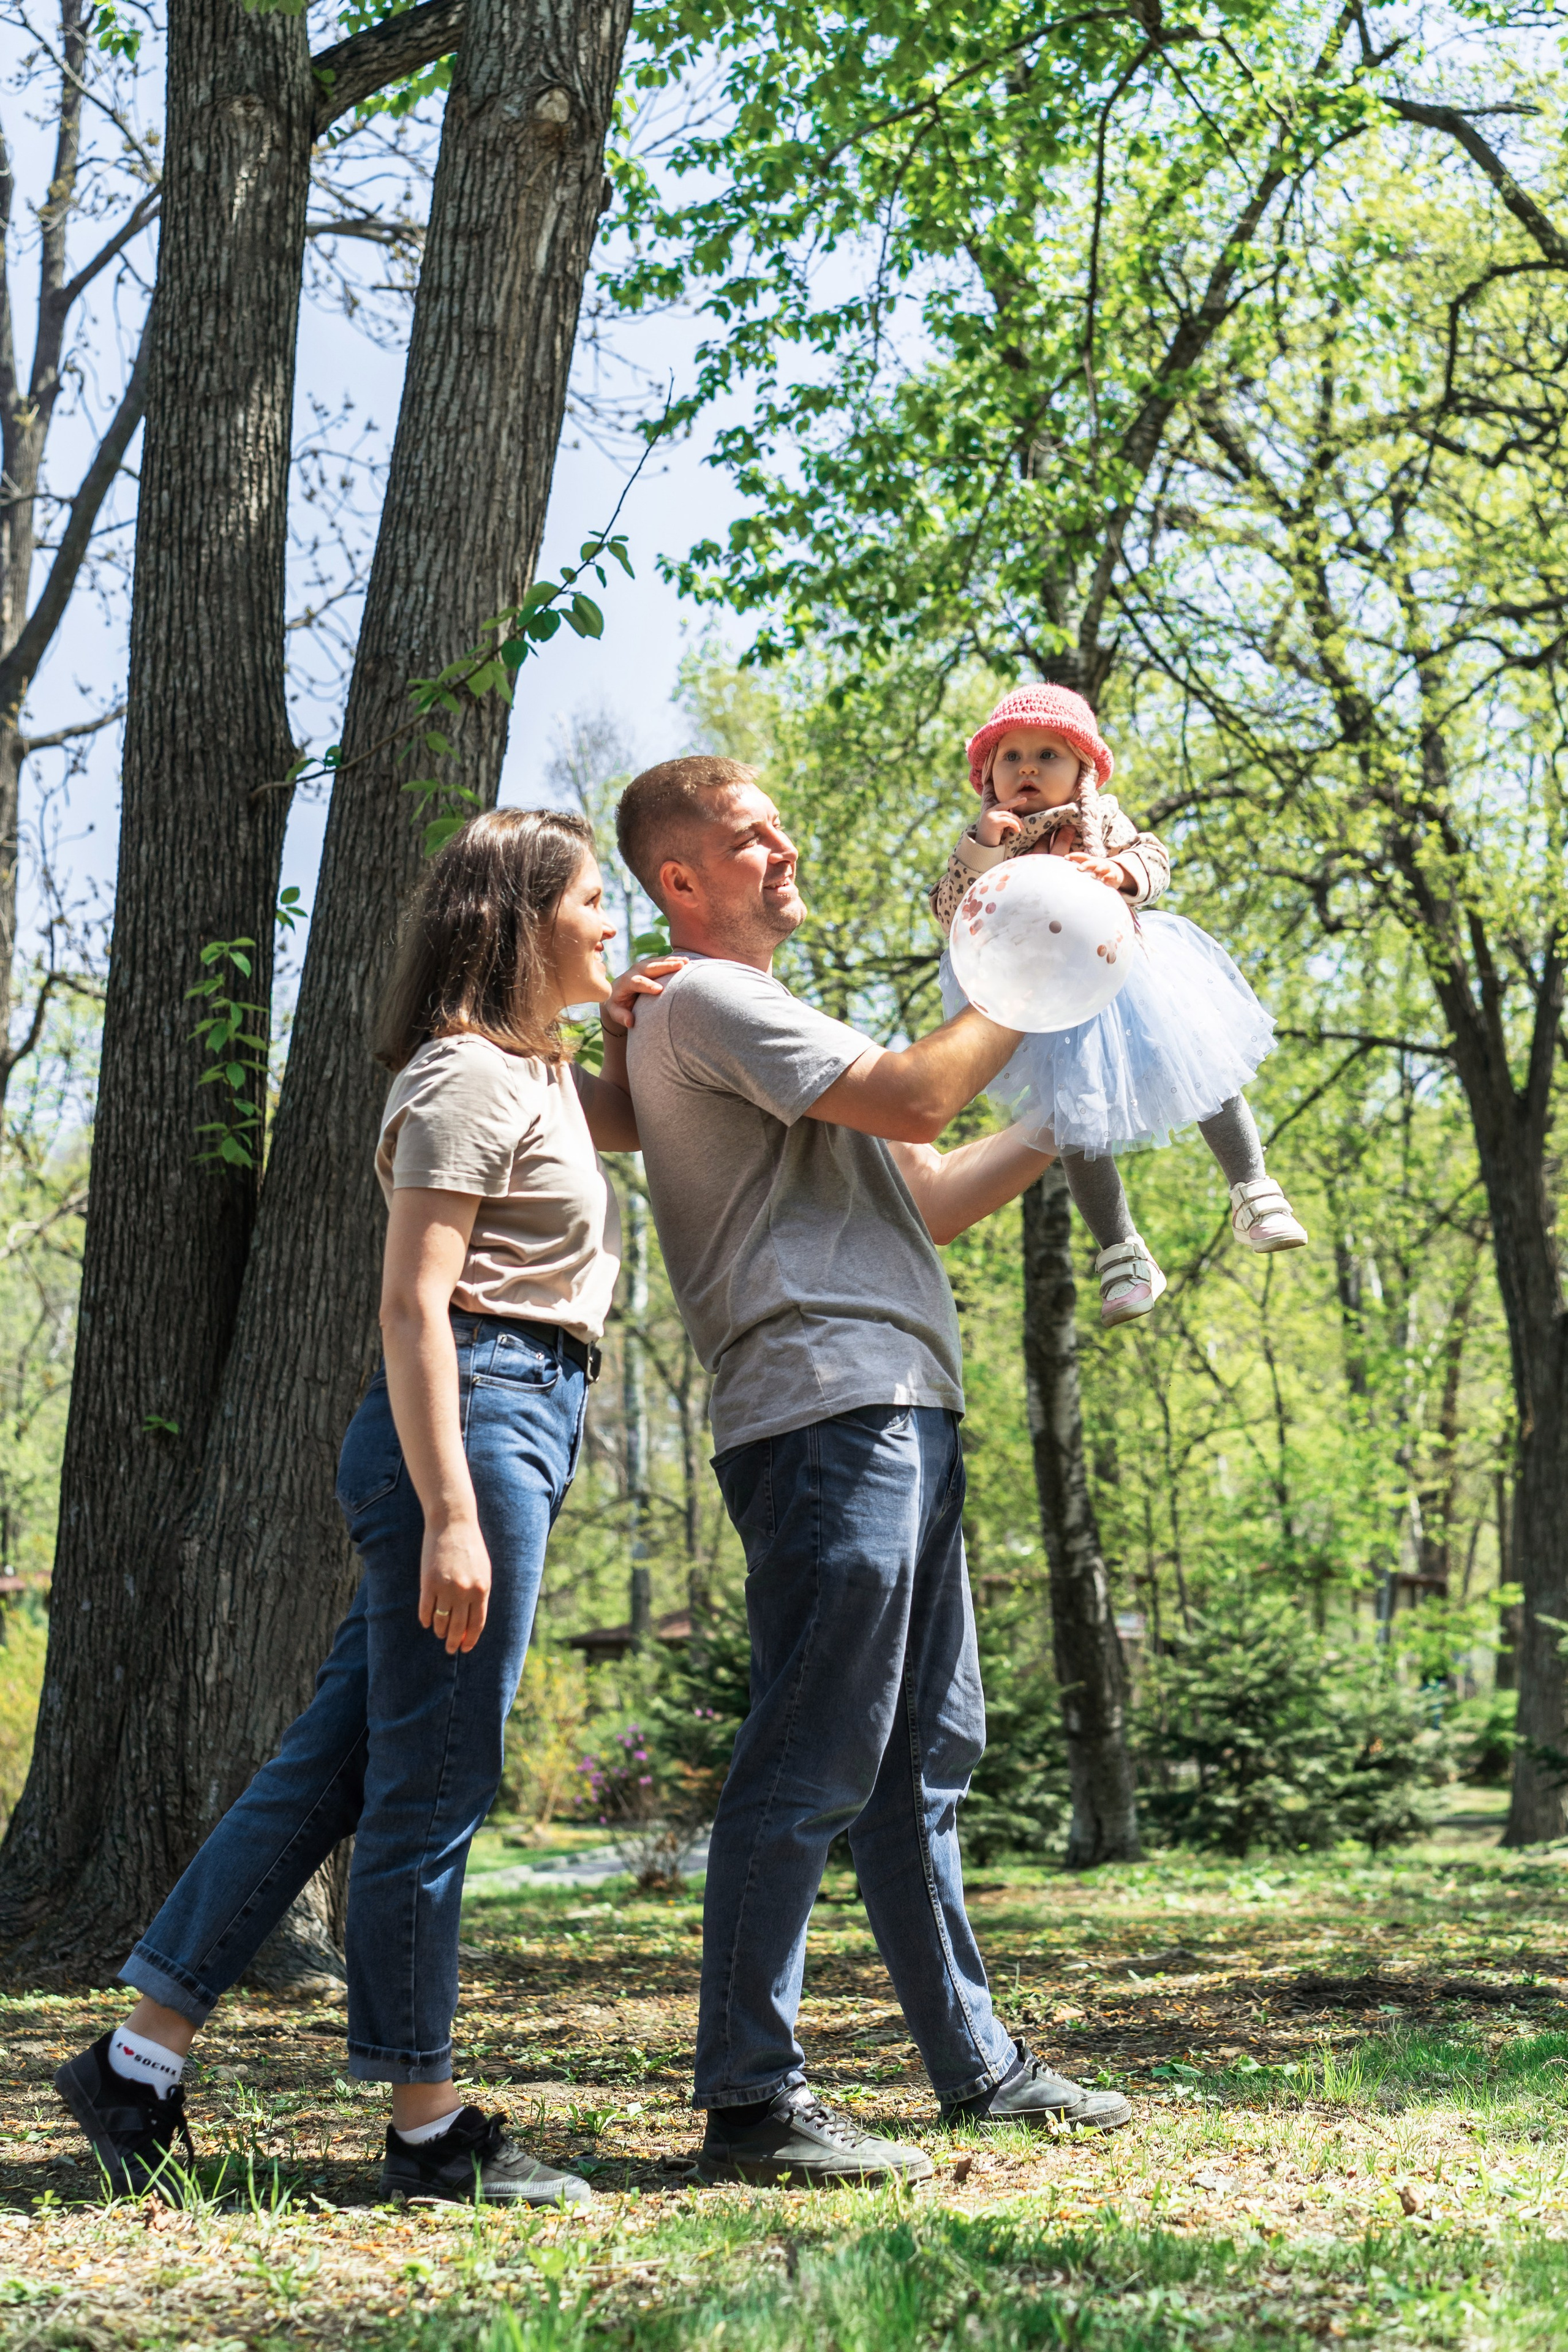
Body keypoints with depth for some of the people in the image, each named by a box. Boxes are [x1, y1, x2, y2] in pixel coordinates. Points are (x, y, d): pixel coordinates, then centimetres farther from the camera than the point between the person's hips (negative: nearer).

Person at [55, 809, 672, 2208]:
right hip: (471, 1422, -10)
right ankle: (428, 2127, 6)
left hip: (519, 1429, 10)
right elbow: (413, 1306, -16)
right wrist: (450, 1513, -23)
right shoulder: (467, 1078, -9)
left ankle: (141, 2063, 14)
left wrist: (643, 1021, 20)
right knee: (434, 1784, -3)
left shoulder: (535, 1077, 20)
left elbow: (632, 1121, 42)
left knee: (335, 1766, 10)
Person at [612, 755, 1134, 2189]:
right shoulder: (703, 1000, -4)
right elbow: (912, 1099, -16)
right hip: (824, 1410, -10)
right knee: (809, 1766, -11)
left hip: (902, 1420, 10)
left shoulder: (764, 1018, 28)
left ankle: (975, 2063, 22)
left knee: (927, 1755, 14)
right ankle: (749, 2101, -7)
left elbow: (927, 1198, 25)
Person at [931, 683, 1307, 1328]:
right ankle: (1121, 1252, 7)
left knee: (1206, 1073, 1)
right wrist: (982, 847, -24)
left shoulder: (1100, 819, 1)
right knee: (1076, 1125, -3)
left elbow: (1152, 861, -6)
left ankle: (1253, 1191, 17)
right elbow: (952, 914, -11)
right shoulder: (987, 838, -3)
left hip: (1124, 970, 1)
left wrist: (1122, 870, -28)